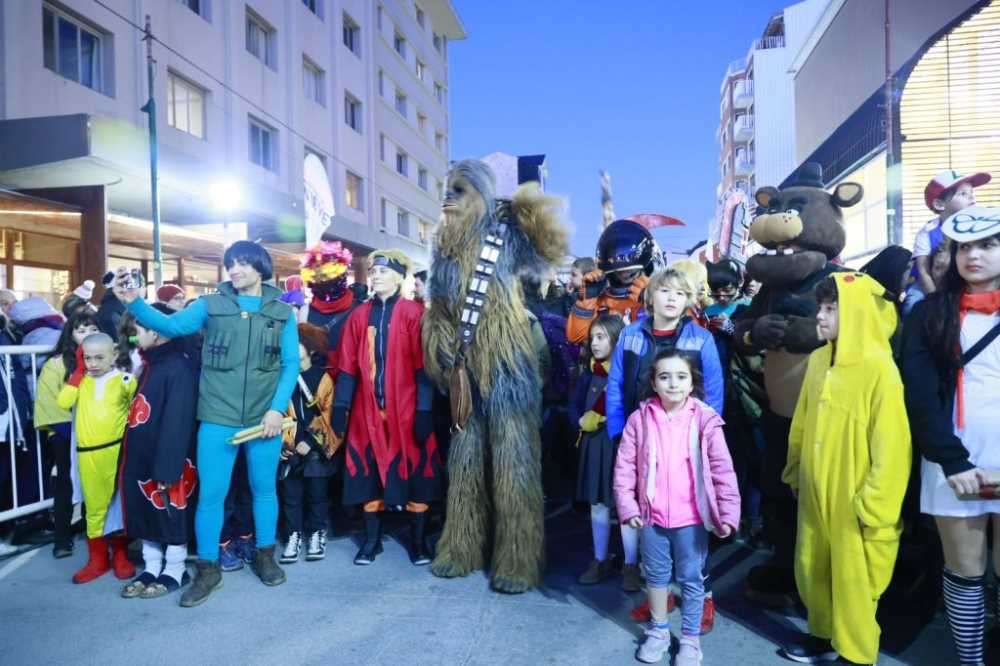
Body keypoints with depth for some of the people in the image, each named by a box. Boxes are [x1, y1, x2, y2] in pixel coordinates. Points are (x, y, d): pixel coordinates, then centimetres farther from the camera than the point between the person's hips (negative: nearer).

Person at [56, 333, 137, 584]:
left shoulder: (124, 380, -5)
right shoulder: (81, 380, 9)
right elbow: (63, 402, -8)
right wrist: (78, 370, -3)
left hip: (117, 452, -3)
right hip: (87, 455, 3)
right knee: (94, 507, 12)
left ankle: (120, 556, 22)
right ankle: (97, 559, 24)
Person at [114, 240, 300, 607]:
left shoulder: (283, 313, 4)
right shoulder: (210, 305, 4)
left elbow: (291, 364, 0)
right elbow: (170, 325, -8)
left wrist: (278, 408, -9)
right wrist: (133, 302, -23)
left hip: (265, 417, 1)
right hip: (217, 417, 0)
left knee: (264, 487, 13)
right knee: (210, 493, 3)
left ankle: (265, 555, 31)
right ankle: (207, 569, 19)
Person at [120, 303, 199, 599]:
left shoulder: (179, 367, -19)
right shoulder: (150, 364, 13)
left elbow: (177, 423, -23)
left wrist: (168, 469, -24)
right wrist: (132, 457, 18)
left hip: (164, 462, -9)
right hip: (141, 457, 9)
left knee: (170, 514, 5)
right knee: (144, 512, 16)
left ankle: (174, 571, 20)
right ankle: (151, 568, 30)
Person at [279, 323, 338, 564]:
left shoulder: (323, 378, 0)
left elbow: (327, 415, -4)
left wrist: (310, 442, -10)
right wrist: (280, 442, -9)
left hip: (316, 447, -1)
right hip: (289, 447, 2)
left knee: (317, 492, 6)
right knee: (291, 493, 5)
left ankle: (317, 534, 19)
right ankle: (294, 535, 16)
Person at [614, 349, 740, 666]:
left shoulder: (705, 420, -10)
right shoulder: (640, 418, -5)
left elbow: (723, 470, -9)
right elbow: (625, 466, -1)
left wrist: (728, 512, -13)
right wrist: (627, 506, -4)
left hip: (691, 518, -2)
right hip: (652, 516, 2)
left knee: (691, 579, 11)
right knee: (656, 575, 18)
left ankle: (690, 640, 28)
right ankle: (658, 630, 37)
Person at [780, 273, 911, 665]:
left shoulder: (879, 369, -18)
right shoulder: (818, 360, 3)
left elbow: (891, 446, -18)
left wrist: (873, 505, -15)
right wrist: (795, 472, 15)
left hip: (853, 502, -6)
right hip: (815, 494, 6)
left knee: (853, 578, 8)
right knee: (811, 569, 17)